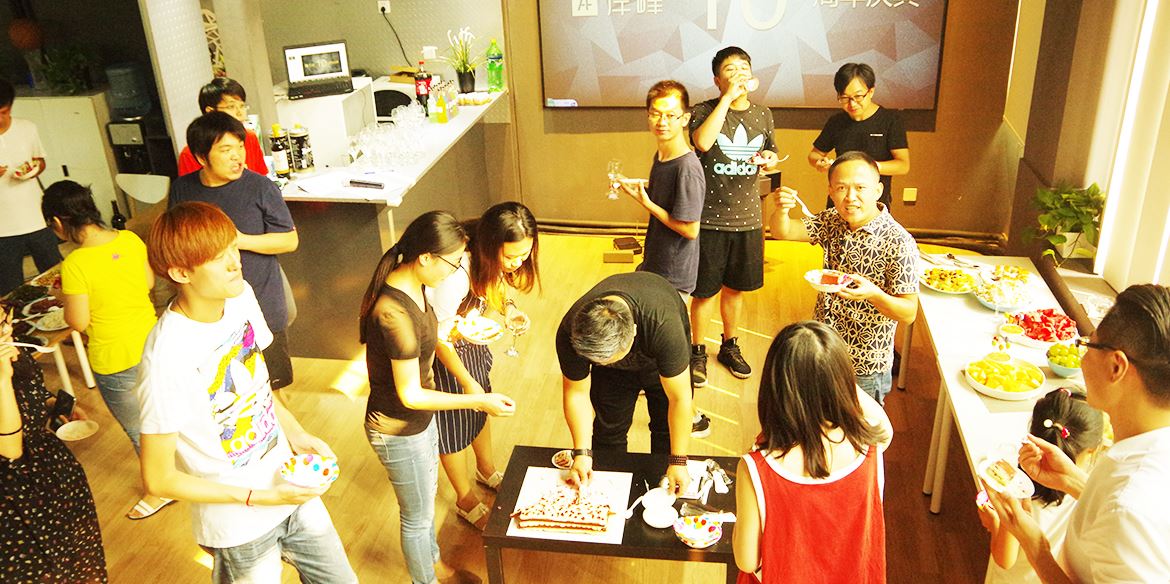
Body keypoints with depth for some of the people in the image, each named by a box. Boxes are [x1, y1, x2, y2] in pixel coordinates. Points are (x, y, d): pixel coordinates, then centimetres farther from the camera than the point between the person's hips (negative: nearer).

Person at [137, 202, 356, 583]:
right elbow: (159, 479, -20)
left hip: (288, 487, 6)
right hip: (240, 526, -6)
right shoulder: (166, 358, -29)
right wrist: (259, 498, -20)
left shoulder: (241, 296, -8)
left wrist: (296, 434, -1)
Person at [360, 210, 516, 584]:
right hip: (399, 431, -9)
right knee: (418, 515, 17)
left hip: (420, 417, 9)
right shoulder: (395, 314, -36)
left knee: (427, 496, 30)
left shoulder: (409, 283, -9)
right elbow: (410, 395, -28)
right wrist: (479, 402, -26)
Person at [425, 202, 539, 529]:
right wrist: (468, 383, -20)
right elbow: (440, 339, -28)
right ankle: (466, 501, 35)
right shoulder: (455, 277, -40)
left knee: (480, 409, 26)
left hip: (471, 340, 7)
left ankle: (487, 471, 53)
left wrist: (508, 308, -15)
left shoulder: (490, 261, -18)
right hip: (442, 353, -7)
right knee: (452, 427, 12)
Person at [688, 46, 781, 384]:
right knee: (705, 291, 6)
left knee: (735, 288, 18)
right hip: (709, 218, -4)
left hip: (747, 218, 4)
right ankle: (698, 352, 24)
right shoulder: (705, 111, -8)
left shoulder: (762, 115, 6)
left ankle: (730, 346, 37)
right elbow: (702, 142, -30)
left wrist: (768, 160, -6)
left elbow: (772, 158, 19)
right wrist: (728, 97, -26)